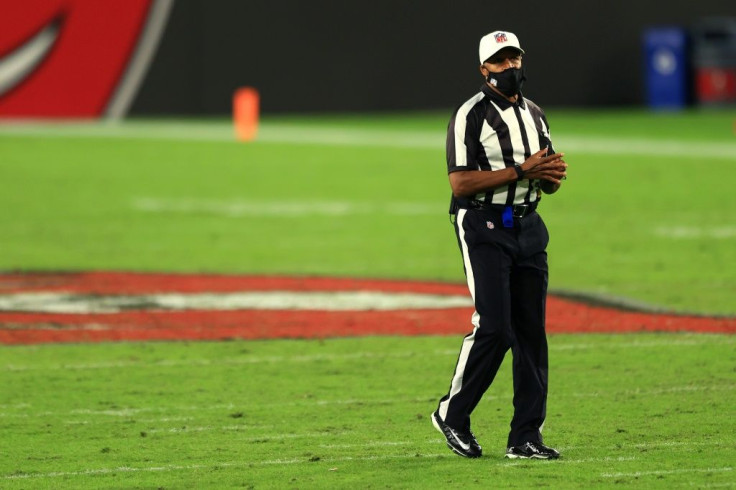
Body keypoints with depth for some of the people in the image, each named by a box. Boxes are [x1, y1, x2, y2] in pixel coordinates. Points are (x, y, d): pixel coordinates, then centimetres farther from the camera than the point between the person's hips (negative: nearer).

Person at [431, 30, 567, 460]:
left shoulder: (535, 115, 15)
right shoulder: (471, 116, -7)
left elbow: (547, 182, 20)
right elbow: (460, 183, -16)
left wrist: (554, 175, -4)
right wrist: (520, 171, -20)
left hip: (528, 227, 7)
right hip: (484, 227, -7)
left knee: (532, 331, 3)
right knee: (493, 328, -14)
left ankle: (526, 436, 6)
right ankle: (452, 415, 4)